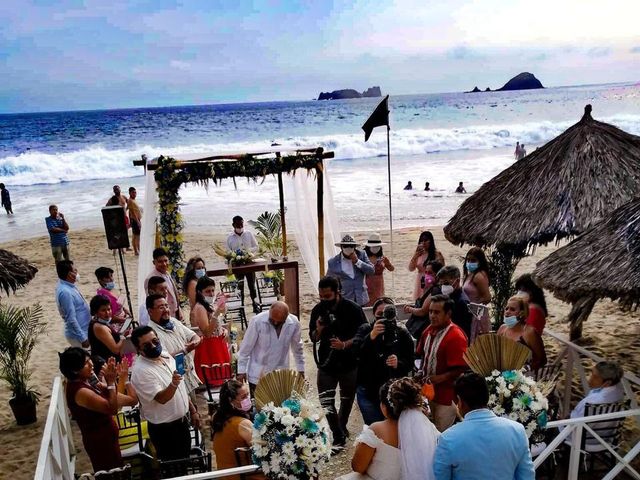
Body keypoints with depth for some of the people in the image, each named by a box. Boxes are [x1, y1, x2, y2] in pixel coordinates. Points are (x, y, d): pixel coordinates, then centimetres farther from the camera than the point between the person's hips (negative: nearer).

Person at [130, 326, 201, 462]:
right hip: (165, 429, -7)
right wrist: (173, 384, -50)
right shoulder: (140, 371, -23)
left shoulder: (165, 355, 1)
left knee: (185, 462, 21)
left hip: (182, 421, 7)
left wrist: (193, 410, 13)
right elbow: (161, 398, -31)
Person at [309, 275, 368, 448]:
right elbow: (313, 337, 5)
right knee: (326, 401, -4)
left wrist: (345, 344, -27)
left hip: (349, 363, -1)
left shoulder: (353, 309, -15)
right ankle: (339, 436, 10)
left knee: (347, 398, 18)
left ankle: (342, 427, 43)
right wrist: (318, 331, -18)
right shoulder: (318, 310, -5)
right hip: (326, 364, 2)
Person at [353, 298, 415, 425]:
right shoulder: (365, 330, -5)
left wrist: (398, 364, -25)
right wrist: (372, 336, -35)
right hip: (368, 390, 0)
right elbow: (355, 351, -21)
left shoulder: (402, 334, -4)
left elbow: (410, 363, -4)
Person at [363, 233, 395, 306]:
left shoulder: (382, 258, 4)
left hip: (379, 287, 4)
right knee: (368, 305, -6)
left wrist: (386, 261, -10)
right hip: (368, 287, -3)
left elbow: (391, 269, 4)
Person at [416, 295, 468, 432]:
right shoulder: (429, 330, 4)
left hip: (447, 396, -7)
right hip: (430, 391, 8)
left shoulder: (456, 336, -21)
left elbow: (460, 369, -22)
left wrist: (441, 378, -26)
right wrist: (421, 372, 4)